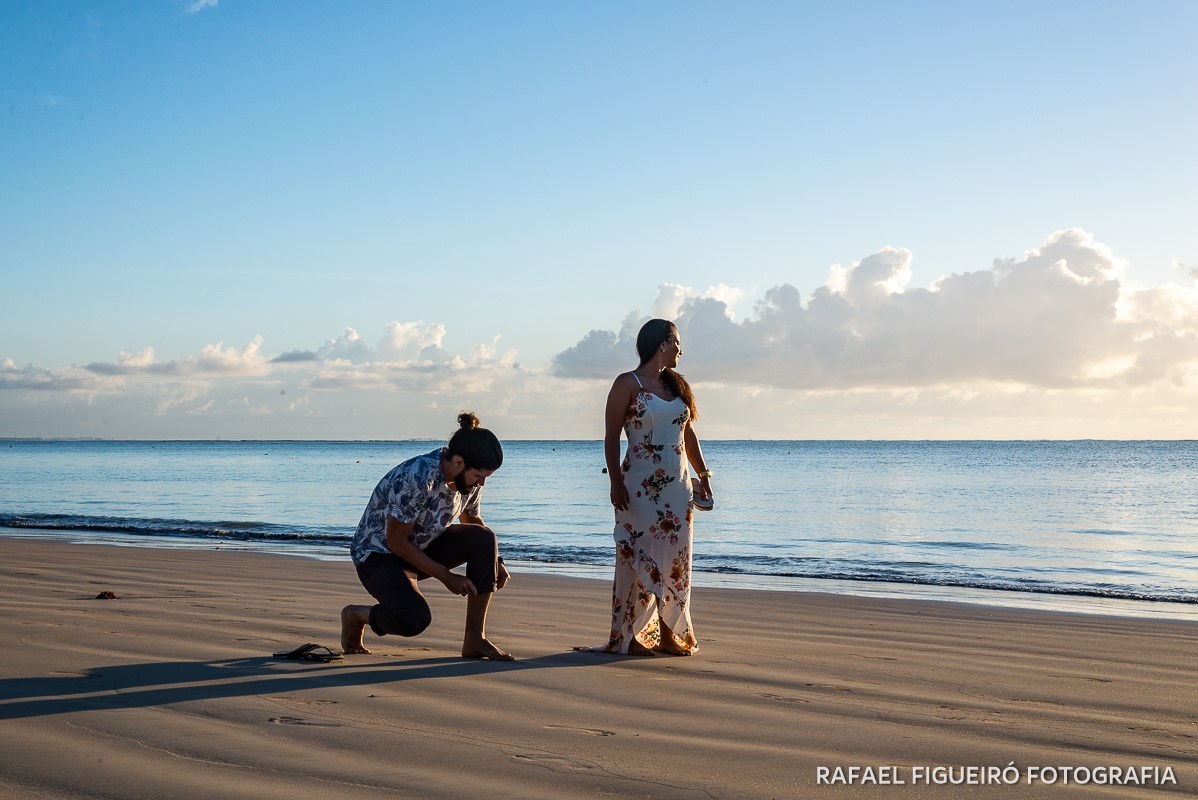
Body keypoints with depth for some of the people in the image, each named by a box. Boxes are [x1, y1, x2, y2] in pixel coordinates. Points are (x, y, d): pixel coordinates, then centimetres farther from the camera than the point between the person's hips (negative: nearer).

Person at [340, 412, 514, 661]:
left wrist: (495, 561, -2)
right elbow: (396, 541, -25)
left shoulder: (469, 479, -8)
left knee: (484, 539, -18)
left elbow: (471, 520, 13)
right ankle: (355, 615, 3)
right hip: (378, 554, -7)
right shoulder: (416, 479, -33)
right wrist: (447, 577, -22)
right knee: (415, 620, -31)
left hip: (423, 547, 7)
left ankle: (475, 640, -11)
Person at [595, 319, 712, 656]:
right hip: (640, 485, -6)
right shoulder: (627, 384, -3)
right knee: (639, 557, -4)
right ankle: (631, 635, 2)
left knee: (675, 559, 5)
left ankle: (670, 633, 12)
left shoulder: (677, 385, 15)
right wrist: (616, 482, -14)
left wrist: (703, 474, 15)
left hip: (677, 486, 6)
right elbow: (611, 437, -7)